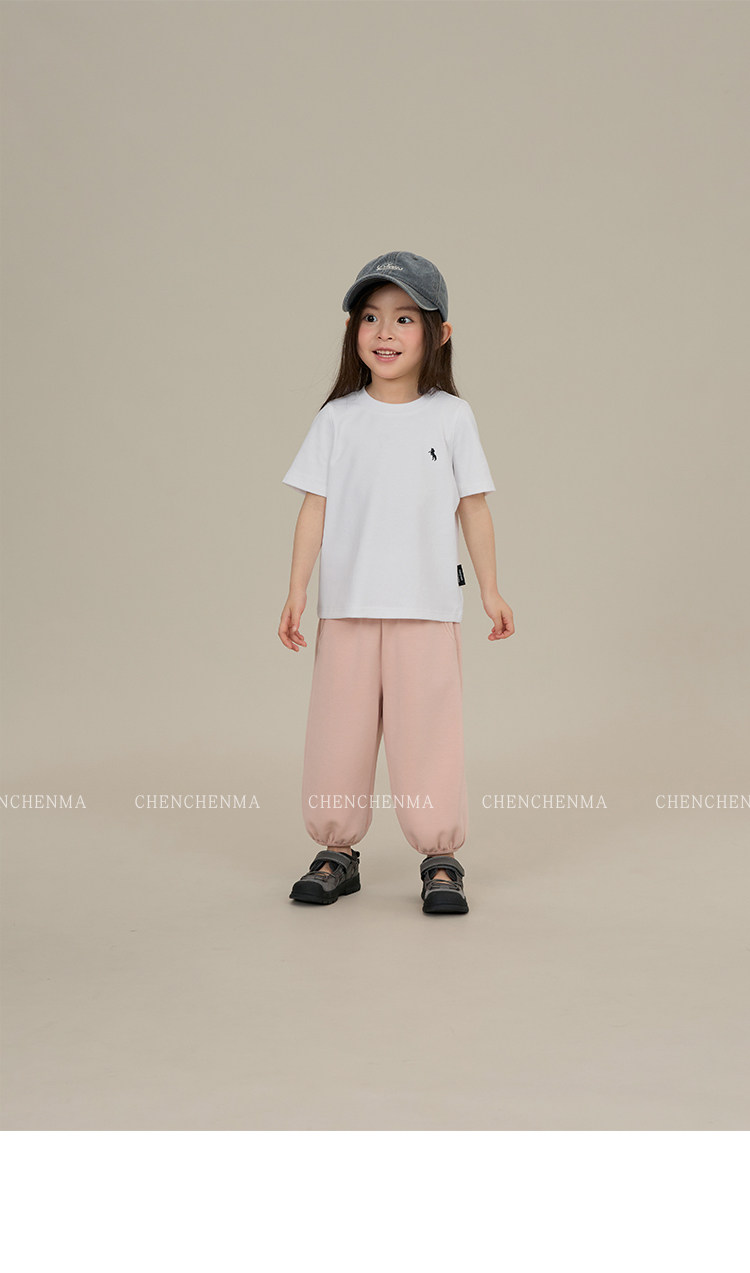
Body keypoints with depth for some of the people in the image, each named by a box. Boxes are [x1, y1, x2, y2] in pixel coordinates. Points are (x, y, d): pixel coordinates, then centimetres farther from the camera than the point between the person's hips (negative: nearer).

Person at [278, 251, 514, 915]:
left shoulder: (451, 417, 4)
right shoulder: (338, 418, 5)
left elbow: (473, 508, 7)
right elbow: (316, 506, 4)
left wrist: (491, 590, 8)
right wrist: (298, 589, -2)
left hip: (428, 607, -1)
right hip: (348, 605, 1)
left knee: (428, 730, -1)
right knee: (339, 729, 5)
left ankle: (441, 859, 12)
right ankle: (337, 852, 19)